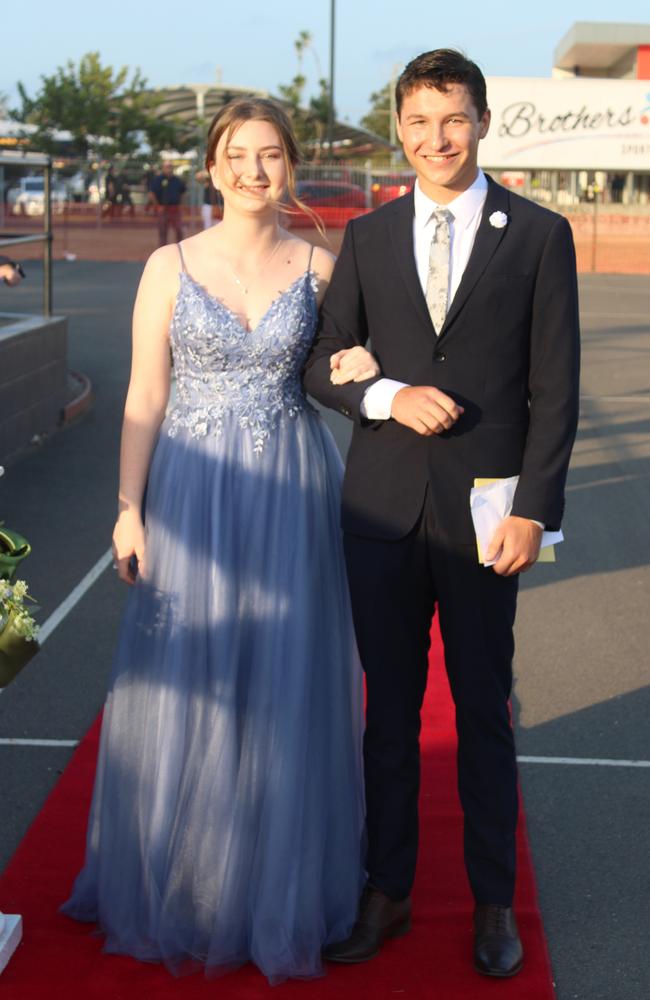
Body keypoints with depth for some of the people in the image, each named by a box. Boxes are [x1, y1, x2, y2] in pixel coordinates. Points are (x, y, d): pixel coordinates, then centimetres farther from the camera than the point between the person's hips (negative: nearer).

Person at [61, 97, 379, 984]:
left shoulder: (320, 269, 2)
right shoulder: (169, 266, 0)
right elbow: (145, 398, -1)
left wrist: (365, 371, -8)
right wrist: (129, 510, -6)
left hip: (290, 494, 1)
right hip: (191, 492, 0)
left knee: (284, 689, 6)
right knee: (184, 687, 5)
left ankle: (280, 888, 24)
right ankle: (177, 887, 24)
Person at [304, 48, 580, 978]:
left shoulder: (539, 235, 0)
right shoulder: (366, 237, 8)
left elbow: (554, 387, -3)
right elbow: (323, 363, 8)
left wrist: (533, 510, -10)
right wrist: (388, 396, -12)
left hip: (484, 510, -2)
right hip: (383, 508, 3)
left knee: (483, 711, 8)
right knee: (389, 709, 11)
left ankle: (493, 902, 23)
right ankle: (387, 892, 25)